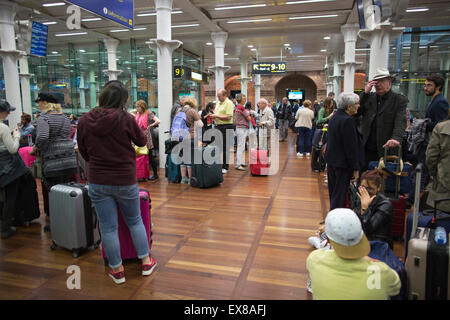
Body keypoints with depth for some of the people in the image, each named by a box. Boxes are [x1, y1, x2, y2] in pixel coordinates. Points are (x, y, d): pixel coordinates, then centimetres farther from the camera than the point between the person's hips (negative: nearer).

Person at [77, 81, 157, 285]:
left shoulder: (84, 121, -4)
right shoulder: (125, 118, -15)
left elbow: (83, 152, 7)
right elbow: (142, 141, -1)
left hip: (97, 182, 2)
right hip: (125, 181, -2)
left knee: (108, 227, 11)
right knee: (135, 221, 18)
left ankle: (117, 270, 24)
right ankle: (146, 261, 29)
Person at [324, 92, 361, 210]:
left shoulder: (334, 117, 10)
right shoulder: (348, 120, -19)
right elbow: (351, 147, -19)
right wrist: (355, 168, -14)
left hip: (331, 160, 9)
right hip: (342, 163, -9)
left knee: (333, 193, 18)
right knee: (340, 195, -1)